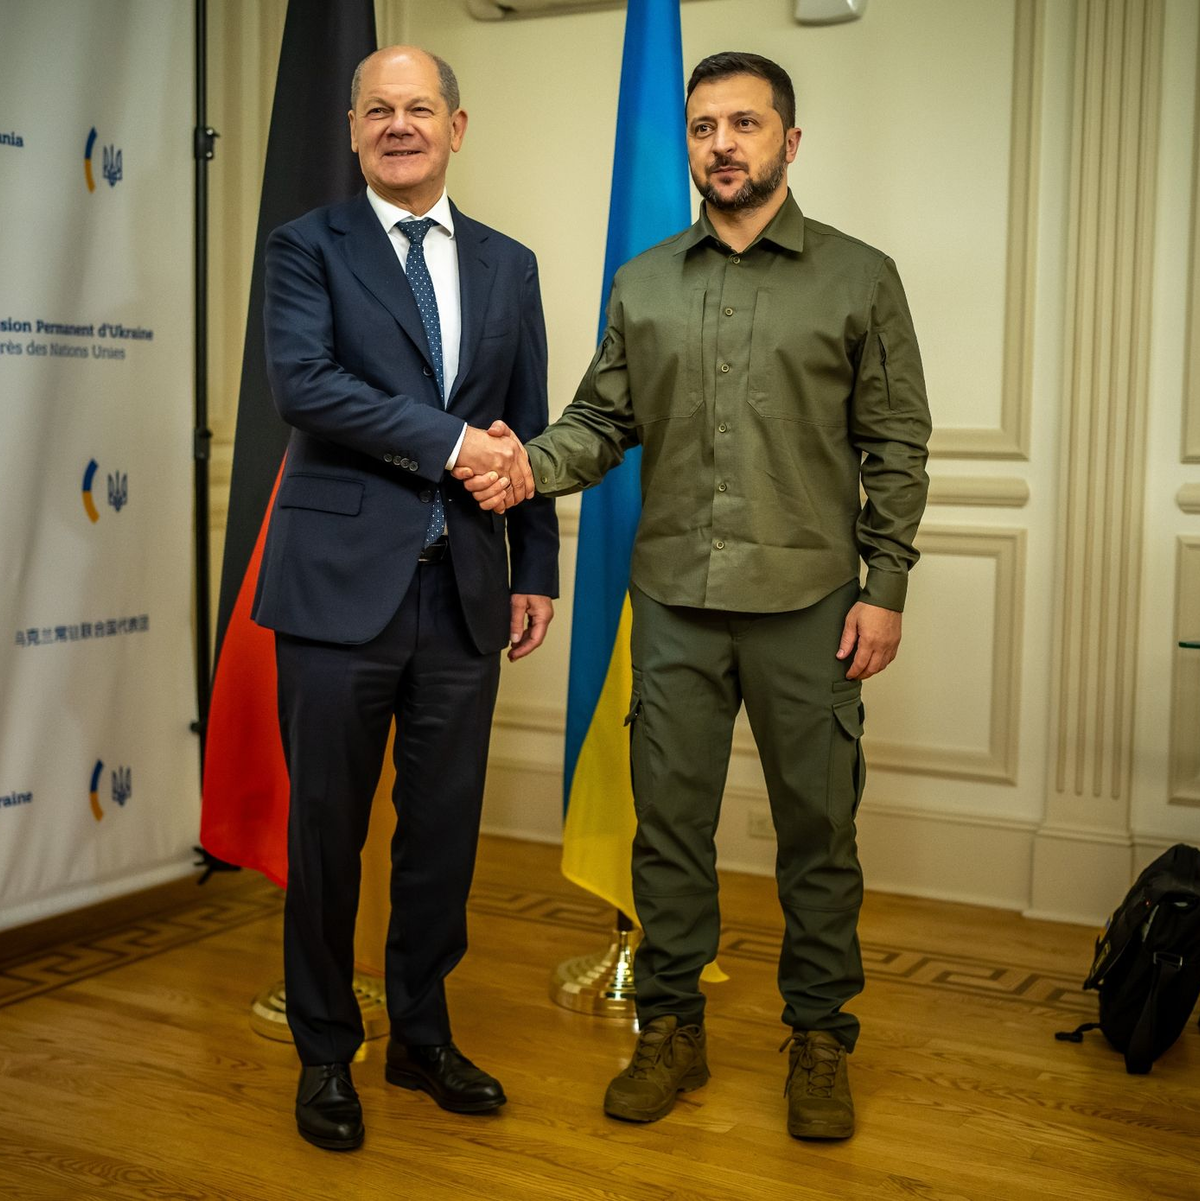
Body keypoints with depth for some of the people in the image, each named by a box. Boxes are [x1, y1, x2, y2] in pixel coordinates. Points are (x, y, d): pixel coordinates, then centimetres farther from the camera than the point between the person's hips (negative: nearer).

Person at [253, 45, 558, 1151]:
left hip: (463, 593, 4)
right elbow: (303, 382, -15)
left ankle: (422, 1036, 29)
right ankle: (326, 1054, 22)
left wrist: (537, 570, 9)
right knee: (327, 831, 5)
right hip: (342, 585, -3)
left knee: (445, 830, 11)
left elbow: (526, 432, 14)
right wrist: (450, 442, -17)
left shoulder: (508, 266, 14)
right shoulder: (309, 248, 3)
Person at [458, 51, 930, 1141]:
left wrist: (885, 586, -5)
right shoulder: (642, 284, 11)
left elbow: (896, 445, 1)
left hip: (806, 601, -2)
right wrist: (529, 467, -10)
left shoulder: (860, 278, 3)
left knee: (817, 825, 6)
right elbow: (604, 419, 10)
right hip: (675, 600, 2)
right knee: (669, 817, 9)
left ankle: (821, 1038, 22)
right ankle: (671, 1029, 24)